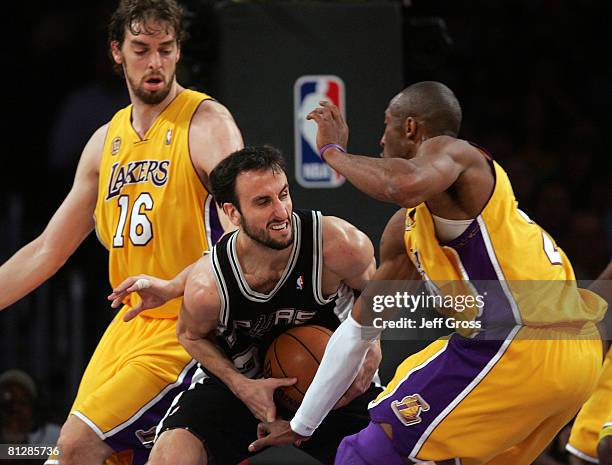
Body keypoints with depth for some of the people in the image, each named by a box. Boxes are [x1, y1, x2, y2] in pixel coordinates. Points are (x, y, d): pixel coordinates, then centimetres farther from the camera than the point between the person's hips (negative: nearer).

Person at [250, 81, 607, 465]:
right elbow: (357, 329, 29)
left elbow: (406, 184, -29)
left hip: (520, 344, -10)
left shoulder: (450, 152, -3)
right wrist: (302, 425, 32)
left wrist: (333, 151, -10)